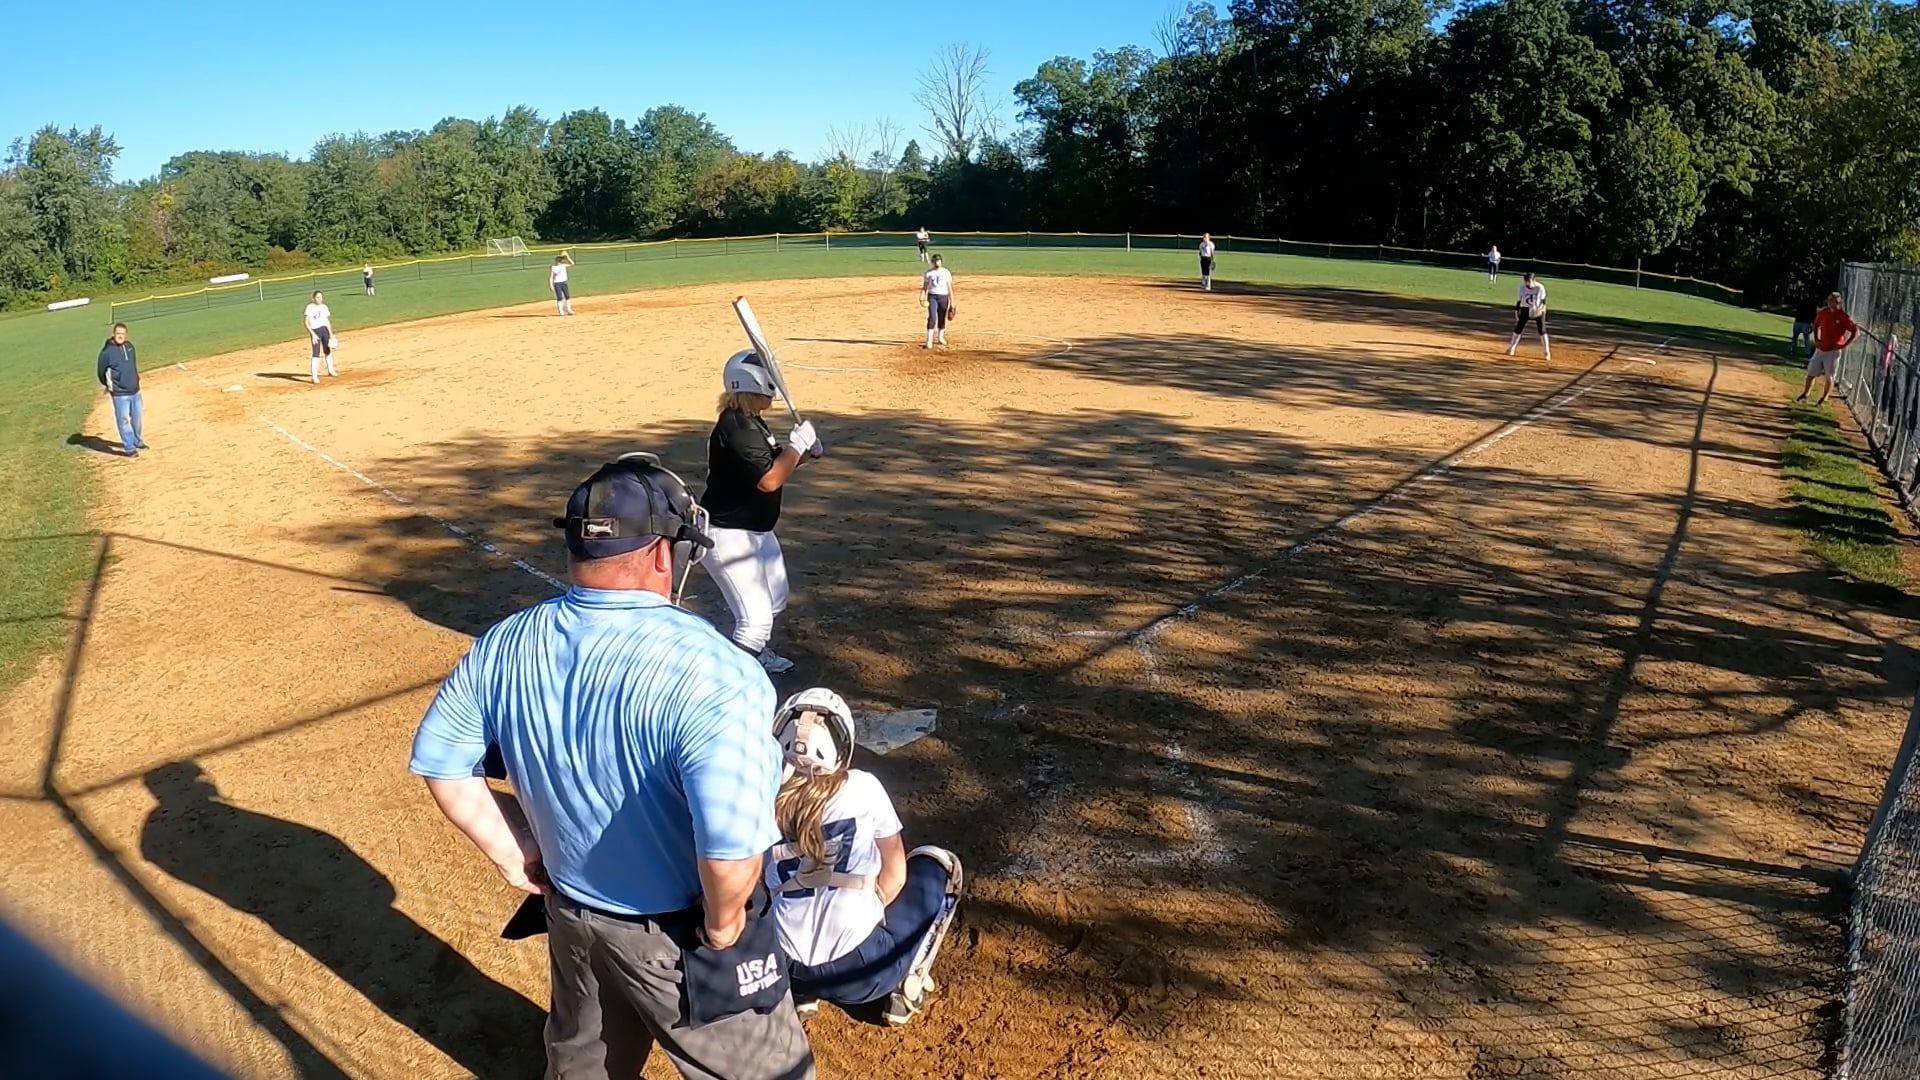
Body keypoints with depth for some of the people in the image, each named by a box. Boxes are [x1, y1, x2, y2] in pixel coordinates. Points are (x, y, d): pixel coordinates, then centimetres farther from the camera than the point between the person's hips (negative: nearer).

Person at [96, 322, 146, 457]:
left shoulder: (129, 346, 3)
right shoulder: (107, 351, -14)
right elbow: (100, 372, -3)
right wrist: (110, 386, 9)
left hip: (135, 391, 6)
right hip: (120, 394, -6)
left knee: (137, 418, 19)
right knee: (123, 420, -1)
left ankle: (137, 441, 37)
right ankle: (129, 448, 5)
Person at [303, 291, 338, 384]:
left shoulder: (324, 307, 8)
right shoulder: (310, 307, -9)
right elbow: (306, 322, -12)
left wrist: (331, 334, 13)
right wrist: (313, 334, -18)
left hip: (324, 330, 6)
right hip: (315, 331, -6)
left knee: (327, 351, 19)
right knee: (316, 353, -12)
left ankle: (330, 370, 37)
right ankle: (315, 377, -14)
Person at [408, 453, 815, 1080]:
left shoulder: (506, 645, -11)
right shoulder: (707, 669, -32)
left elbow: (439, 760, 1)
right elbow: (733, 847, -39)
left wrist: (510, 852, 8)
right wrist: (723, 927, -19)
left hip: (570, 912, 6)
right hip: (677, 936, -6)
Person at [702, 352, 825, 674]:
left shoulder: (751, 422, 8)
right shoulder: (736, 428, -24)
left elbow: (774, 465, 18)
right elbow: (769, 480, -31)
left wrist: (806, 452, 2)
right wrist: (797, 443, -21)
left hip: (756, 531, 11)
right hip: (729, 536, -11)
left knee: (774, 600, 27)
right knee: (756, 616, -13)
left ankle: (755, 654, 49)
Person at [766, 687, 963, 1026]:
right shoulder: (863, 787, -6)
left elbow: (762, 887, 10)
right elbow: (894, 874, 3)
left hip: (787, 970, 4)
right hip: (863, 971, -4)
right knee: (938, 864, 18)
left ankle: (803, 990, 17)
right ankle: (906, 986, 10)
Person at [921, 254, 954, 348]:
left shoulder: (946, 272, 3)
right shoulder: (928, 272, 3)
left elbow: (949, 288, 4)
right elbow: (924, 287, 4)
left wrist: (952, 302, 1)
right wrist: (922, 297, -13)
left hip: (943, 296, 1)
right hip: (932, 296, -1)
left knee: (942, 318, 8)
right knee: (932, 317, -15)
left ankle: (941, 337, 29)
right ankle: (929, 340, -16)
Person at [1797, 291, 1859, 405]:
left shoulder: (1844, 317, -14)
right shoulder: (1823, 312, 0)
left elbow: (1855, 332, -11)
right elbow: (1816, 325, 20)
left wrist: (1844, 345, -17)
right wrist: (1816, 339, 8)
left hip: (1833, 351, -5)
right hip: (1820, 349, 5)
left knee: (1829, 377, 1)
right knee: (1811, 373, 9)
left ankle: (1823, 399, 12)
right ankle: (1804, 395, 24)